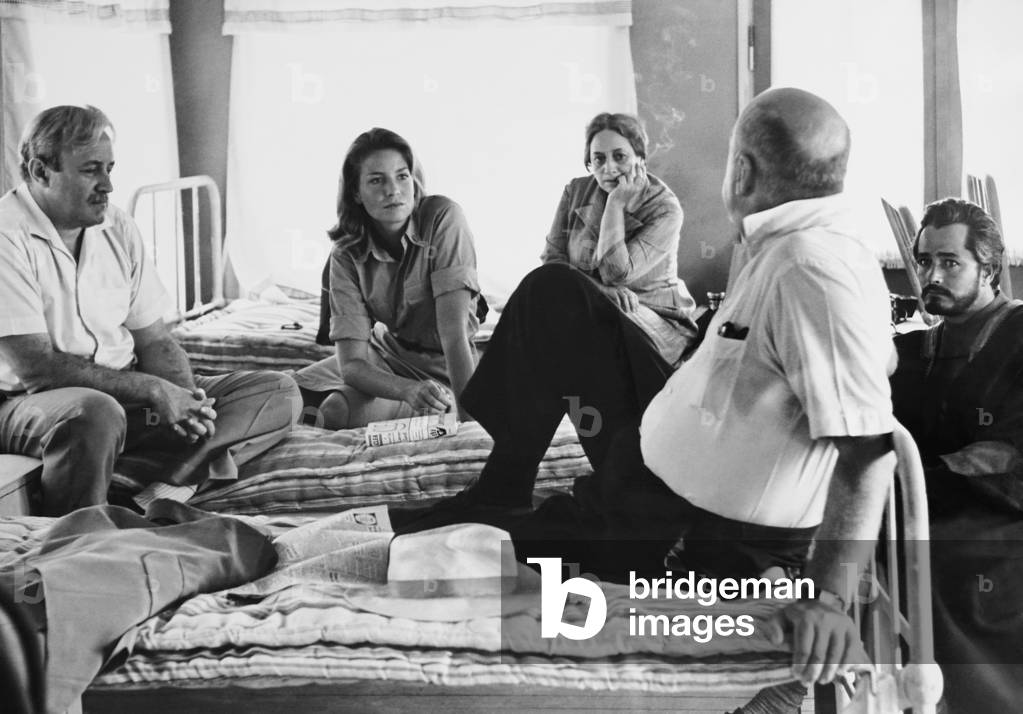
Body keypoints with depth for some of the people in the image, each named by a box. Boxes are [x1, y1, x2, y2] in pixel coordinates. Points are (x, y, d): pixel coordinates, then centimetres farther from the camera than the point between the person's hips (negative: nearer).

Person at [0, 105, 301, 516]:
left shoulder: (118, 228, 8)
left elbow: (154, 341, 10)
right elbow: (35, 366, -20)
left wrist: (187, 400, -12)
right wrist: (153, 390, -21)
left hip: (128, 395, 7)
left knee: (279, 393, -6)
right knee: (95, 413, -42)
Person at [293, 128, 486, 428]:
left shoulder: (442, 218, -23)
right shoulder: (346, 255, -12)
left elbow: (454, 331, -30)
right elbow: (351, 363, -21)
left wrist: (469, 416, -39)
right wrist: (408, 389, -41)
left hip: (439, 368, -4)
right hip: (382, 357, 5)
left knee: (338, 412, -26)